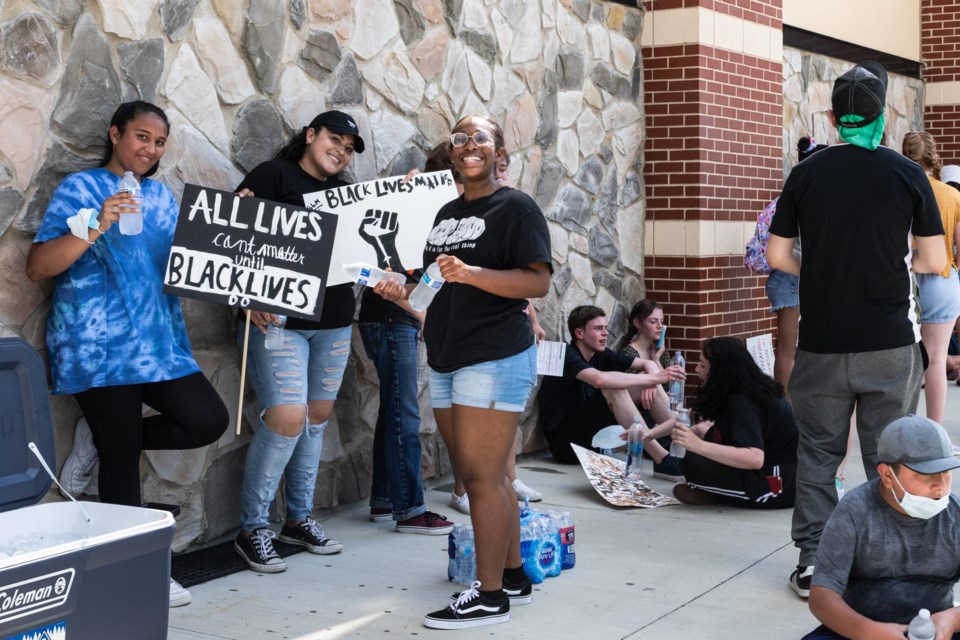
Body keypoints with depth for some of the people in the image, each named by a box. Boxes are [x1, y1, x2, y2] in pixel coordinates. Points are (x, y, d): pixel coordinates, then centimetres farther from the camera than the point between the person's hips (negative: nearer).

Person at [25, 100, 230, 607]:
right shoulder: (79, 189, -2)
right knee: (123, 460, -1)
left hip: (158, 345, 6)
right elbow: (37, 267, -9)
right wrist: (94, 228, -22)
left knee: (208, 420, -9)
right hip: (98, 350, -6)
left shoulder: (163, 197, 16)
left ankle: (101, 439, 12)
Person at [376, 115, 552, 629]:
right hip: (446, 361, 8)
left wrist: (471, 273, -26)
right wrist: (403, 293, 9)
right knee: (482, 477, 12)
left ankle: (489, 596, -1)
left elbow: (538, 282, -15)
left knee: (482, 477, -8)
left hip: (495, 359, -8)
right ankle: (513, 577, 23)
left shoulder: (515, 207, -5)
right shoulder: (447, 213, 18)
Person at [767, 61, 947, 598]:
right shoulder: (906, 173, -3)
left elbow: (778, 256, 2)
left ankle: (812, 564, 13)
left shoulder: (807, 173, 0)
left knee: (818, 454, 10)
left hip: (823, 342, 1)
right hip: (890, 342, -1)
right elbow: (935, 261, -2)